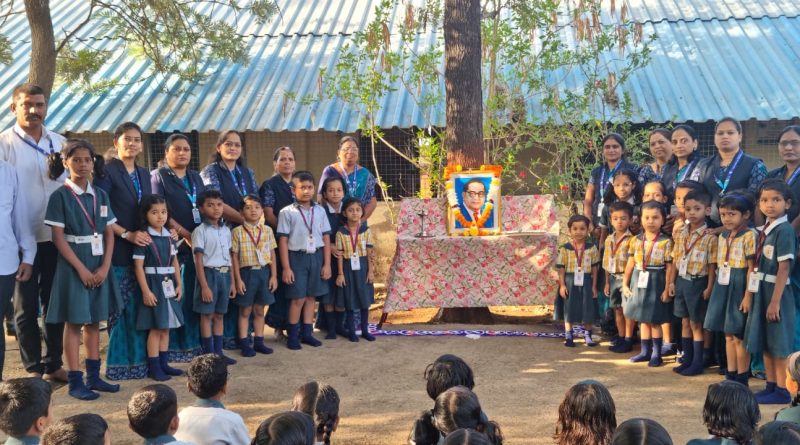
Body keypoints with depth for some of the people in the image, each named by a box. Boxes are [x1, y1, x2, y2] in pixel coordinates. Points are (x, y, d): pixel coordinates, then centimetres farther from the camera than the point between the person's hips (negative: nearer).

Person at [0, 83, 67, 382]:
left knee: (54, 301, 11)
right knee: (26, 305, 6)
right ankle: (33, 368, 16)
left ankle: (53, 364, 22)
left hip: (56, 235, 4)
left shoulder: (59, 142, 9)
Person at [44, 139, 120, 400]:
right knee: (74, 322, 0)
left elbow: (109, 233, 6)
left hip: (100, 265, 5)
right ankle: (75, 381, 4)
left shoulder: (101, 195, 7)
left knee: (94, 321, 10)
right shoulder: (60, 196, -7)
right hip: (74, 266, -5)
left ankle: (94, 376, 18)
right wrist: (81, 268, -15)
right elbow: (58, 237, -10)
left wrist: (105, 266, -6)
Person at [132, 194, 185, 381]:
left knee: (166, 327, 12)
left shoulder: (169, 236, 8)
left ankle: (164, 363, 20)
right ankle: (154, 367, 5)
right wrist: (146, 291, -17)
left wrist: (179, 285, 6)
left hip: (169, 285, 6)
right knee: (155, 328, -2)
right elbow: (138, 266, -13)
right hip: (153, 285, -6)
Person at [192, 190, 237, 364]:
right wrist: (204, 285, -16)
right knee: (207, 315, 1)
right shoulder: (200, 231, -8)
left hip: (224, 275, 6)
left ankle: (218, 352, 17)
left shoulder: (226, 230, 10)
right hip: (209, 274, -6)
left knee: (219, 315, 11)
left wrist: (232, 281, 12)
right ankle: (209, 354, 7)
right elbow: (198, 261, -11)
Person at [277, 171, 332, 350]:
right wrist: (286, 267, -9)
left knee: (311, 296, 10)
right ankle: (293, 335, 11)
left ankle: (307, 333, 20)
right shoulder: (287, 212, -5)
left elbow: (326, 238, 8)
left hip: (316, 256, 4)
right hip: (297, 257, -4)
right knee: (298, 298, -2)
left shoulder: (320, 211, 6)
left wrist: (327, 264, 3)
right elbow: (283, 241, -6)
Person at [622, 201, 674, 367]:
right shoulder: (636, 240, 4)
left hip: (656, 284, -4)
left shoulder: (666, 242, -8)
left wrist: (667, 289, -12)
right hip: (639, 283, 4)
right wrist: (625, 284, 6)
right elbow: (630, 264, 8)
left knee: (655, 321, 2)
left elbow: (669, 267, -9)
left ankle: (656, 354, 13)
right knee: (644, 320, 13)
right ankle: (645, 351, 23)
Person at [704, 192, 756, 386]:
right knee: (728, 335, 12)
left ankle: (742, 379, 9)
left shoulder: (749, 236, -12)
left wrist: (748, 295, -18)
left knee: (739, 336, -1)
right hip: (723, 288, 7)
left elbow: (752, 268, -14)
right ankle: (731, 376, 20)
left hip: (739, 288, -7)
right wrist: (715, 289, 13)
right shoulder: (722, 237, 11)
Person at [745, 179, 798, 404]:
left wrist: (775, 302, -19)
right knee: (764, 342, 14)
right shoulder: (763, 230, 9)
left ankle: (782, 391, 10)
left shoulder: (784, 230, -14)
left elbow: (784, 269, -18)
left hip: (776, 292, -8)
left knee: (779, 344, 1)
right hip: (761, 291, 8)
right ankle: (771, 386, 25)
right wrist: (752, 293, 10)